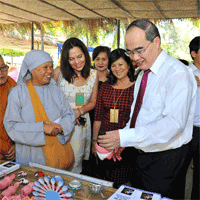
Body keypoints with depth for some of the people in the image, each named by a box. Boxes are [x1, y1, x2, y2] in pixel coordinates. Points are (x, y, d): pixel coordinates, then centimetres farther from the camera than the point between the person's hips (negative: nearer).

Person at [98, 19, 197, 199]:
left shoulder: (178, 74, -20)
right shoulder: (142, 74, 8)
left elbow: (174, 123, -30)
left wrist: (125, 137, -32)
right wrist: (120, 142, 1)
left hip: (165, 161, -8)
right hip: (141, 156, 8)